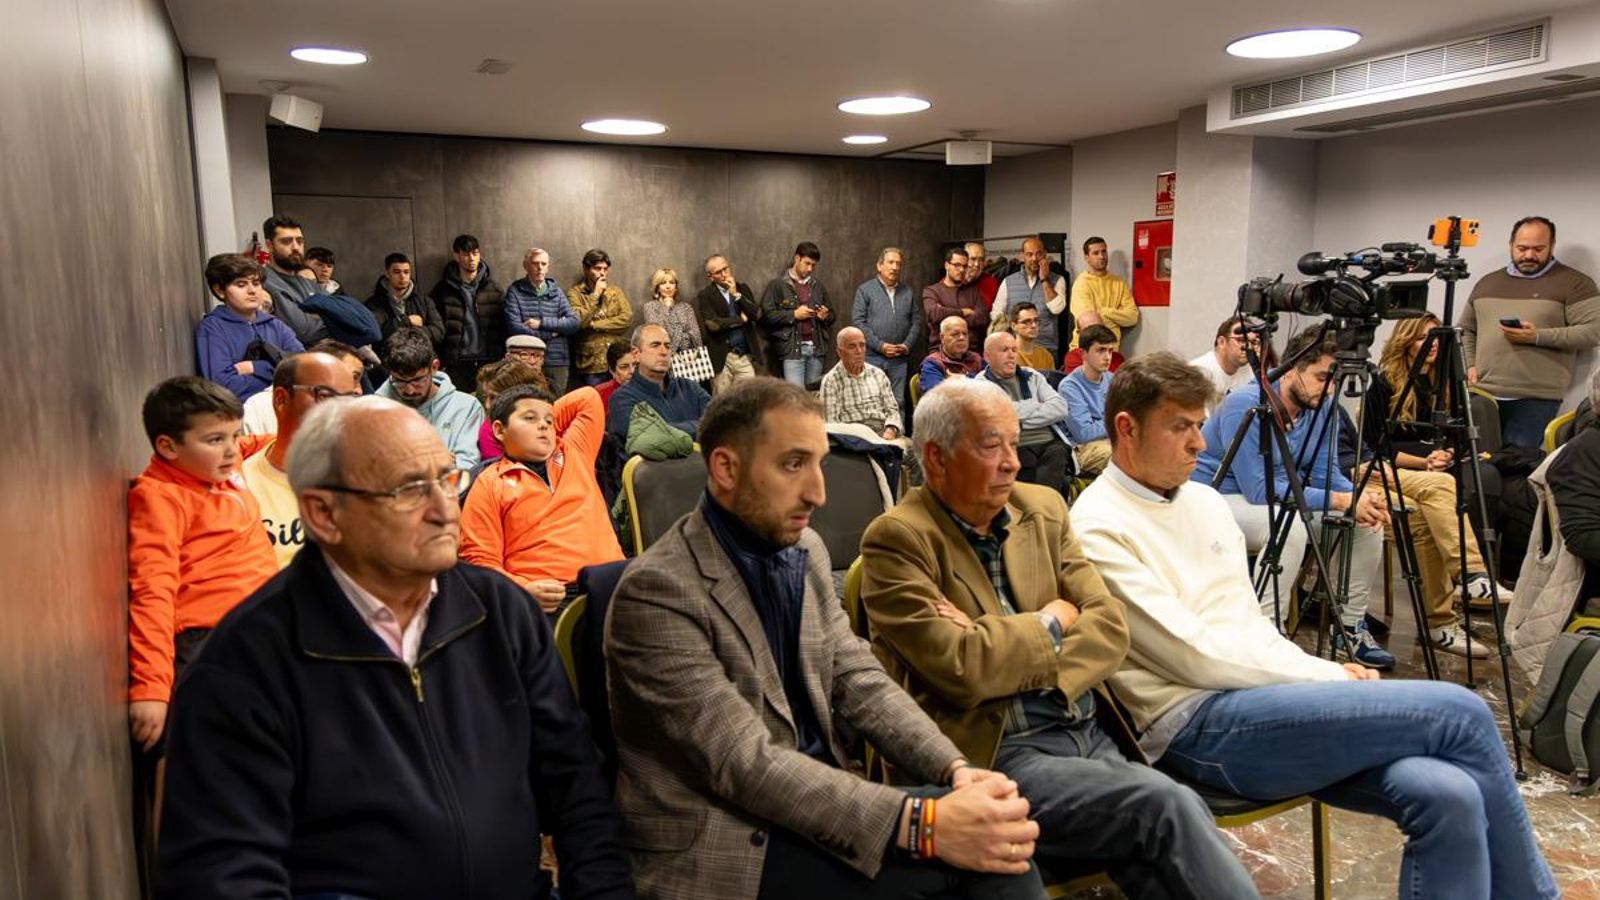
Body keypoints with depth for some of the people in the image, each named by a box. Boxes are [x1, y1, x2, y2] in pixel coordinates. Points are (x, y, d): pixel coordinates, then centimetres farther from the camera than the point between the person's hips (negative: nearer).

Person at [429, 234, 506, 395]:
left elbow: (503, 325, 6)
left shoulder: (493, 287, 7)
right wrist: (439, 361, -2)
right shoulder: (443, 288, 4)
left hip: (489, 361, 1)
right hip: (457, 363, -1)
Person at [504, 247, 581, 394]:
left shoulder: (556, 292, 13)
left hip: (558, 363, 3)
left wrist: (542, 323, -9)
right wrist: (552, 332, -5)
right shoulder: (515, 292, 3)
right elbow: (515, 328, -9)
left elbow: (574, 323, 1)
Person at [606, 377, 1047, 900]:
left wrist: (956, 770, -13)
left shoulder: (805, 550, 4)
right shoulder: (657, 591, -19)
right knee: (961, 856, -18)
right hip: (725, 849, -6)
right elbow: (744, 764, -23)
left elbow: (860, 683, 4)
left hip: (814, 803, 6)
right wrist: (923, 824, -29)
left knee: (994, 836, -13)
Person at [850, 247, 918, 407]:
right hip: (872, 357, -3)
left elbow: (915, 321, 14)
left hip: (899, 358, 3)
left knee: (898, 402, 4)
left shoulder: (907, 292, 15)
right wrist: (880, 345, -12)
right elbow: (858, 322, -6)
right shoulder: (865, 290, 2)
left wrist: (907, 345, -3)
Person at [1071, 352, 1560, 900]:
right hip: (1195, 723, -7)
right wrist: (1330, 676, -8)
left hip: (1263, 693, 8)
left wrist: (1326, 674, 1)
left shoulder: (1203, 500, 16)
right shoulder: (1098, 528, -11)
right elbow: (1194, 656, -14)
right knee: (1459, 713, -13)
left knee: (1449, 797, -17)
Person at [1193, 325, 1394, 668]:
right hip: (1219, 499, -8)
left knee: (1368, 520, -3)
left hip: (1279, 497, 8)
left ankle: (1351, 627, 11)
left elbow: (1325, 473, 1)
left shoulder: (1322, 408, -1)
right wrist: (1343, 501, -30)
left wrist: (1361, 496, -22)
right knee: (1289, 524, -36)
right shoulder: (1245, 406, -26)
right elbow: (1259, 489, -30)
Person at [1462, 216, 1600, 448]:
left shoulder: (1574, 283, 2)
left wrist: (1538, 337, -17)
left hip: (1536, 400, -4)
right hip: (1482, 395, 4)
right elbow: (1466, 329, 22)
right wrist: (1470, 365, 6)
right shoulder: (1487, 282, 17)